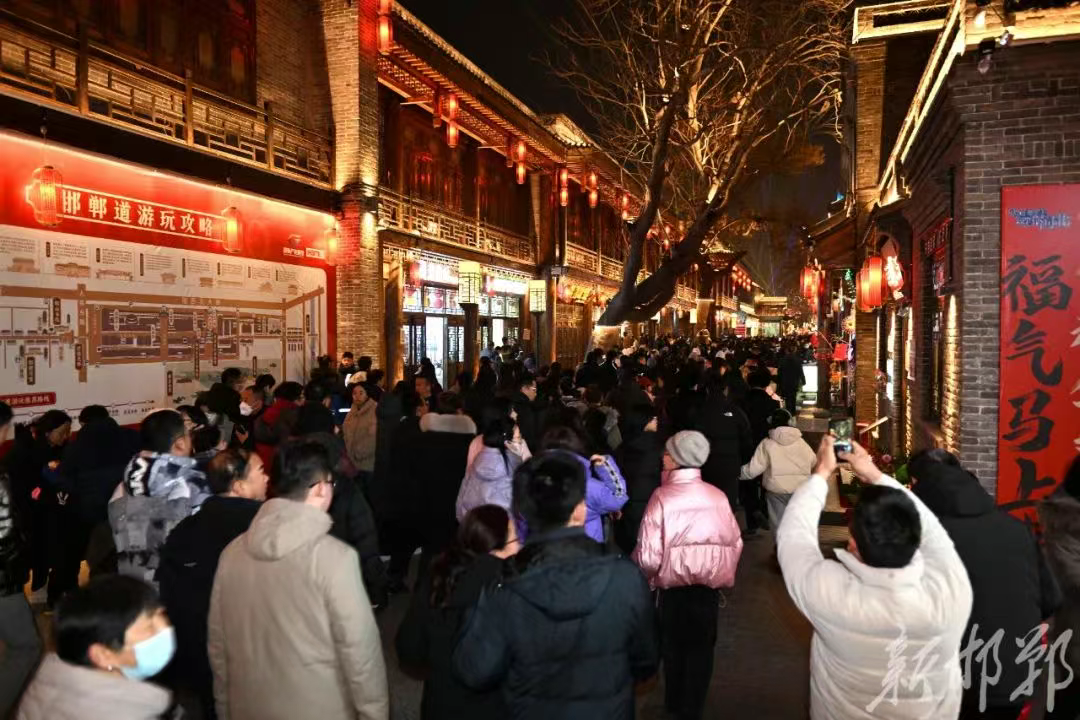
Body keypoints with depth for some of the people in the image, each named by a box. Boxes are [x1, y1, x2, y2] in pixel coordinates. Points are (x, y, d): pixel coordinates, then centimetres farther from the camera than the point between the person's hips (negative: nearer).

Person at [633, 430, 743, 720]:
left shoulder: (662, 496, -19)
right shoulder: (718, 496, -10)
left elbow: (649, 554, -20)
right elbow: (735, 542, -4)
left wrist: (648, 575, 1)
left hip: (674, 585, -1)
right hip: (710, 585, 2)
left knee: (674, 645, 21)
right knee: (701, 647, 19)